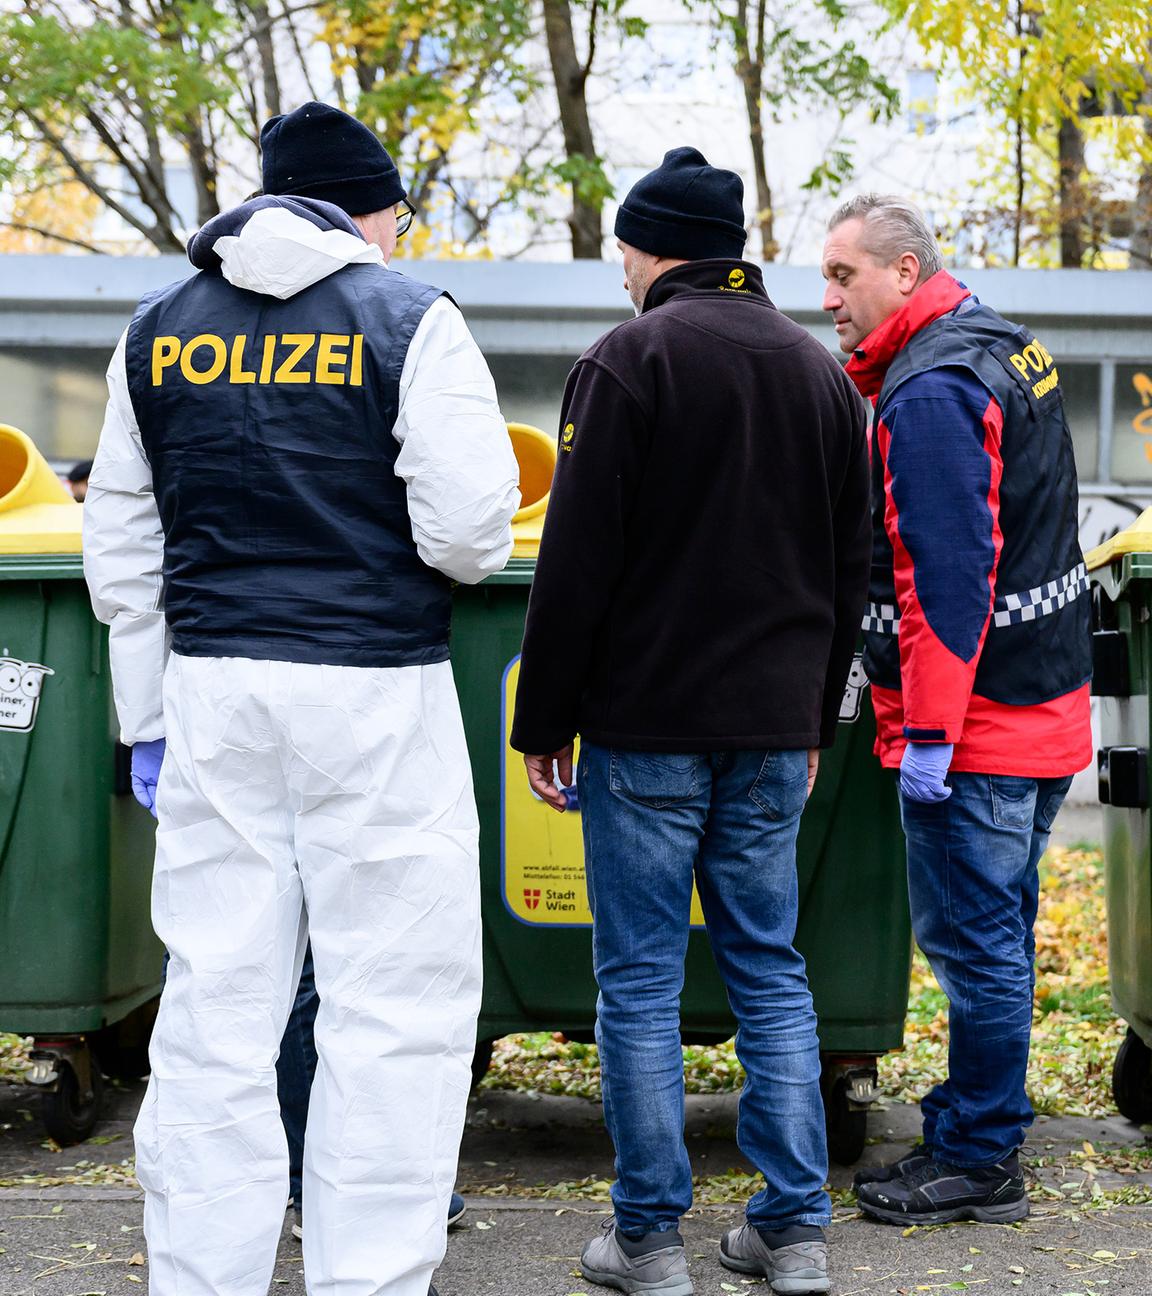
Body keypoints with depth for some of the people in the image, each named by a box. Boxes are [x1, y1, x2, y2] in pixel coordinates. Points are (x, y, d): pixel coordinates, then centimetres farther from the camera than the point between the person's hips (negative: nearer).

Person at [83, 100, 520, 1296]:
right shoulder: (408, 321, -4)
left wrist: (146, 720, 18)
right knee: (395, 1011, 2)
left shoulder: (157, 333, 11)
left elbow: (119, 547, 13)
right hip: (375, 696, -4)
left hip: (214, 690, 5)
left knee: (216, 1004, 9)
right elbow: (469, 533, -11)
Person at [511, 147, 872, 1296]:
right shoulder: (822, 374, 12)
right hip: (773, 729, 6)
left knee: (640, 981, 2)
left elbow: (576, 562, -11)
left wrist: (542, 722, -4)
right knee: (771, 971, 12)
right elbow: (851, 571, 16)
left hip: (647, 724, -5)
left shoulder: (630, 361, -7)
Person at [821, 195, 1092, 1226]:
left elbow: (947, 579, -23)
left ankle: (978, 1163, 8)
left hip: (976, 722, -10)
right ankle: (981, 1117, 29)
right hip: (1043, 704, 10)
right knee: (996, 929, 18)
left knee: (973, 938, -2)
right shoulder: (1009, 349, 15)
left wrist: (929, 733, -22)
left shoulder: (930, 396, -18)